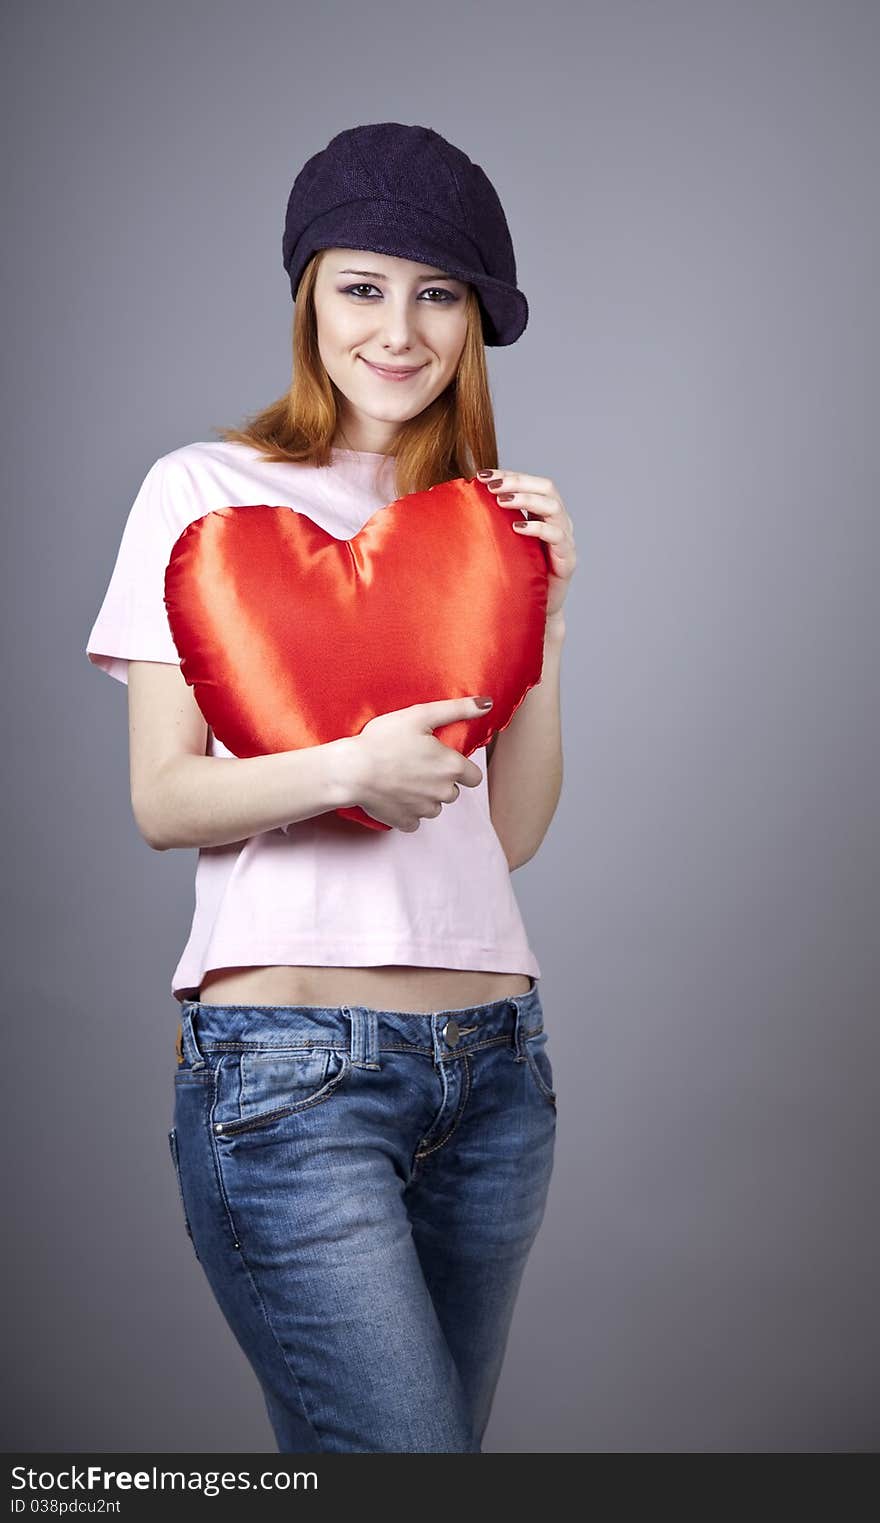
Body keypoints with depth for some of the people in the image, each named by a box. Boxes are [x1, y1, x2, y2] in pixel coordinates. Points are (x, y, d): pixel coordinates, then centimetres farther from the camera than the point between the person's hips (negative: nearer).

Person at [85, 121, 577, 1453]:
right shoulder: (208, 491, 1)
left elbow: (513, 829, 9)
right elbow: (162, 800, -4)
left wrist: (544, 602, 0)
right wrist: (349, 769, -21)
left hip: (493, 1055, 5)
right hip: (290, 1066, -5)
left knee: (442, 1438, 10)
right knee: (410, 1456, -11)